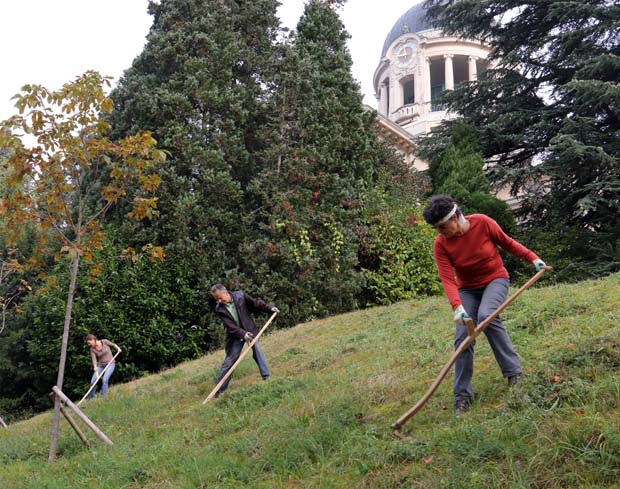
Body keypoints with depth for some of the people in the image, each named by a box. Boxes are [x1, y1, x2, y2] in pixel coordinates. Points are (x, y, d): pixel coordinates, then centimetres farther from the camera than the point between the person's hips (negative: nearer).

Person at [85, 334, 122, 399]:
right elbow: (94, 360, -13)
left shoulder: (105, 342, -12)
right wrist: (95, 367, -31)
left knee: (104, 380, -23)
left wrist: (118, 348, -15)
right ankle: (90, 398, 15)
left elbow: (113, 345, 5)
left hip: (110, 364, -3)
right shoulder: (92, 349, -5)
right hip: (101, 365, 4)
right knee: (93, 381, -5)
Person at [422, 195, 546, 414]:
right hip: (467, 288, 2)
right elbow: (447, 279, -23)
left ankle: (513, 371, -19)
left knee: (485, 315, -32)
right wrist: (457, 307, -37)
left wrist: (533, 258, -8)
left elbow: (507, 242, -3)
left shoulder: (482, 223, -20)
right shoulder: (440, 245, -16)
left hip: (495, 279, -2)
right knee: (462, 337, -10)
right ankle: (462, 395, 2)